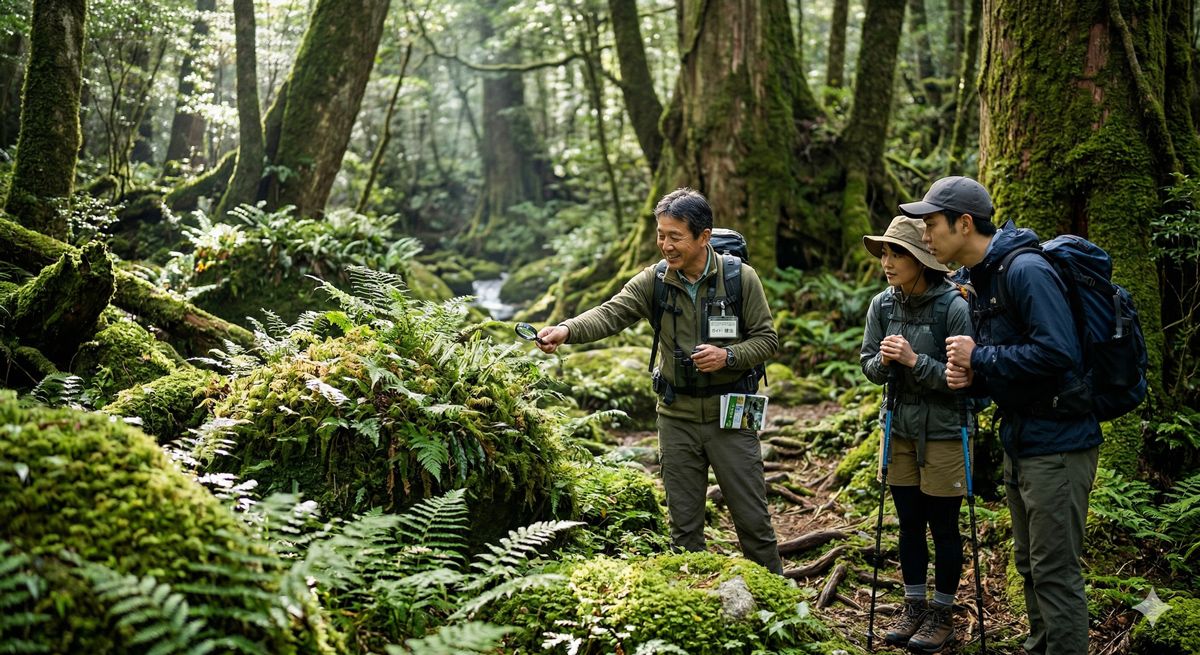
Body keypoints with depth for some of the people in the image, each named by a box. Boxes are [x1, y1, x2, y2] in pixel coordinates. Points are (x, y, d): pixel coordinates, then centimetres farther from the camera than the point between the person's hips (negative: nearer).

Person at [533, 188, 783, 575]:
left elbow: (767, 340, -3)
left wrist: (728, 356, -22)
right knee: (684, 522, 12)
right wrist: (567, 330, -38)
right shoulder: (654, 282, -4)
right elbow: (611, 314, -19)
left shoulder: (740, 278, -9)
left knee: (752, 519, 7)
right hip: (677, 418, 2)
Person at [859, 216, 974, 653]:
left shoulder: (954, 307, -17)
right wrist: (883, 362, -16)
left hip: (943, 432, -5)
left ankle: (942, 614, 21)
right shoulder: (882, 305, -2)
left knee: (943, 527, 6)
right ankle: (914, 607, 28)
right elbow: (869, 367, 6)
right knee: (909, 524, 14)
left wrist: (914, 360, -25)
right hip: (899, 428, 5)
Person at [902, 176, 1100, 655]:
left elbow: (1057, 353, -29)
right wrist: (974, 377, -1)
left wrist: (979, 358, -19)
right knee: (1029, 564, 19)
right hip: (1020, 439, 10)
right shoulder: (982, 278, 12)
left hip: (1056, 442, -10)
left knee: (1055, 571, -3)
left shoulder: (1026, 270, -19)